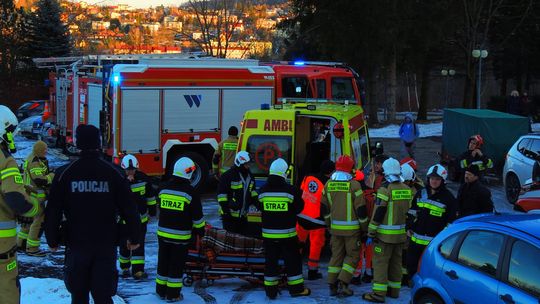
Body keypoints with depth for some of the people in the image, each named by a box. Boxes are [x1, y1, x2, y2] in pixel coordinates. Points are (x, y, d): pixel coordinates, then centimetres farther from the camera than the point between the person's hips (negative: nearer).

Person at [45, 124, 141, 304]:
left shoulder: (64, 174, -4)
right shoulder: (114, 173, -4)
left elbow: (53, 211, -1)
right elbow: (129, 209, -1)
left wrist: (52, 240, 11)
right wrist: (134, 238, 11)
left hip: (76, 244, 0)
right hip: (107, 245, 0)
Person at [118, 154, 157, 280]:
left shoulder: (143, 178, -2)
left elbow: (150, 194, 10)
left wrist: (152, 208, 14)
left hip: (140, 217, 1)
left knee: (139, 244, -3)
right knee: (124, 244, 10)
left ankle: (138, 270, -2)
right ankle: (125, 268, 29)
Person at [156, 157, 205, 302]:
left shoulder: (163, 188, 1)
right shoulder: (190, 192, -13)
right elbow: (197, 215, -8)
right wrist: (200, 229, 8)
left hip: (163, 233, 4)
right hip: (181, 235, -4)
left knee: (163, 261, 14)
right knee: (177, 264, 4)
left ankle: (161, 290, 23)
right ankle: (173, 294, 8)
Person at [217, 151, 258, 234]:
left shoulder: (249, 176, 9)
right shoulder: (228, 176, -16)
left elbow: (252, 191, 22)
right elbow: (221, 193, -16)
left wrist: (256, 202, 9)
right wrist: (225, 209, -19)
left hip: (243, 215, 8)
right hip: (230, 215, -8)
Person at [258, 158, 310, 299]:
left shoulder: (263, 190, -4)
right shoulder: (290, 190, -14)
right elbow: (298, 208, -2)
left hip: (268, 233, 3)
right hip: (287, 233, -3)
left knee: (270, 260, 9)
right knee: (292, 260, 9)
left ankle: (270, 290, 12)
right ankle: (296, 288, 15)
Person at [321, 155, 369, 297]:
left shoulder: (328, 184, 3)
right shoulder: (354, 185, -13)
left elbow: (325, 206, 11)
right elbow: (361, 209, -12)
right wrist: (364, 228, -1)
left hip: (335, 227, 5)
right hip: (351, 228, -5)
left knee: (336, 255, 13)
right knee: (352, 255, 6)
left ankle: (332, 285, 12)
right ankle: (343, 284, -4)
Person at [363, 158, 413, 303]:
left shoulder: (385, 189, -16)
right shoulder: (407, 189, 6)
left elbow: (378, 213, -16)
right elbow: (409, 212, 13)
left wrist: (371, 233, -11)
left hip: (385, 234, -7)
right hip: (401, 234, 7)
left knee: (380, 262, -4)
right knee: (396, 262, 16)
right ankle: (394, 290, 25)